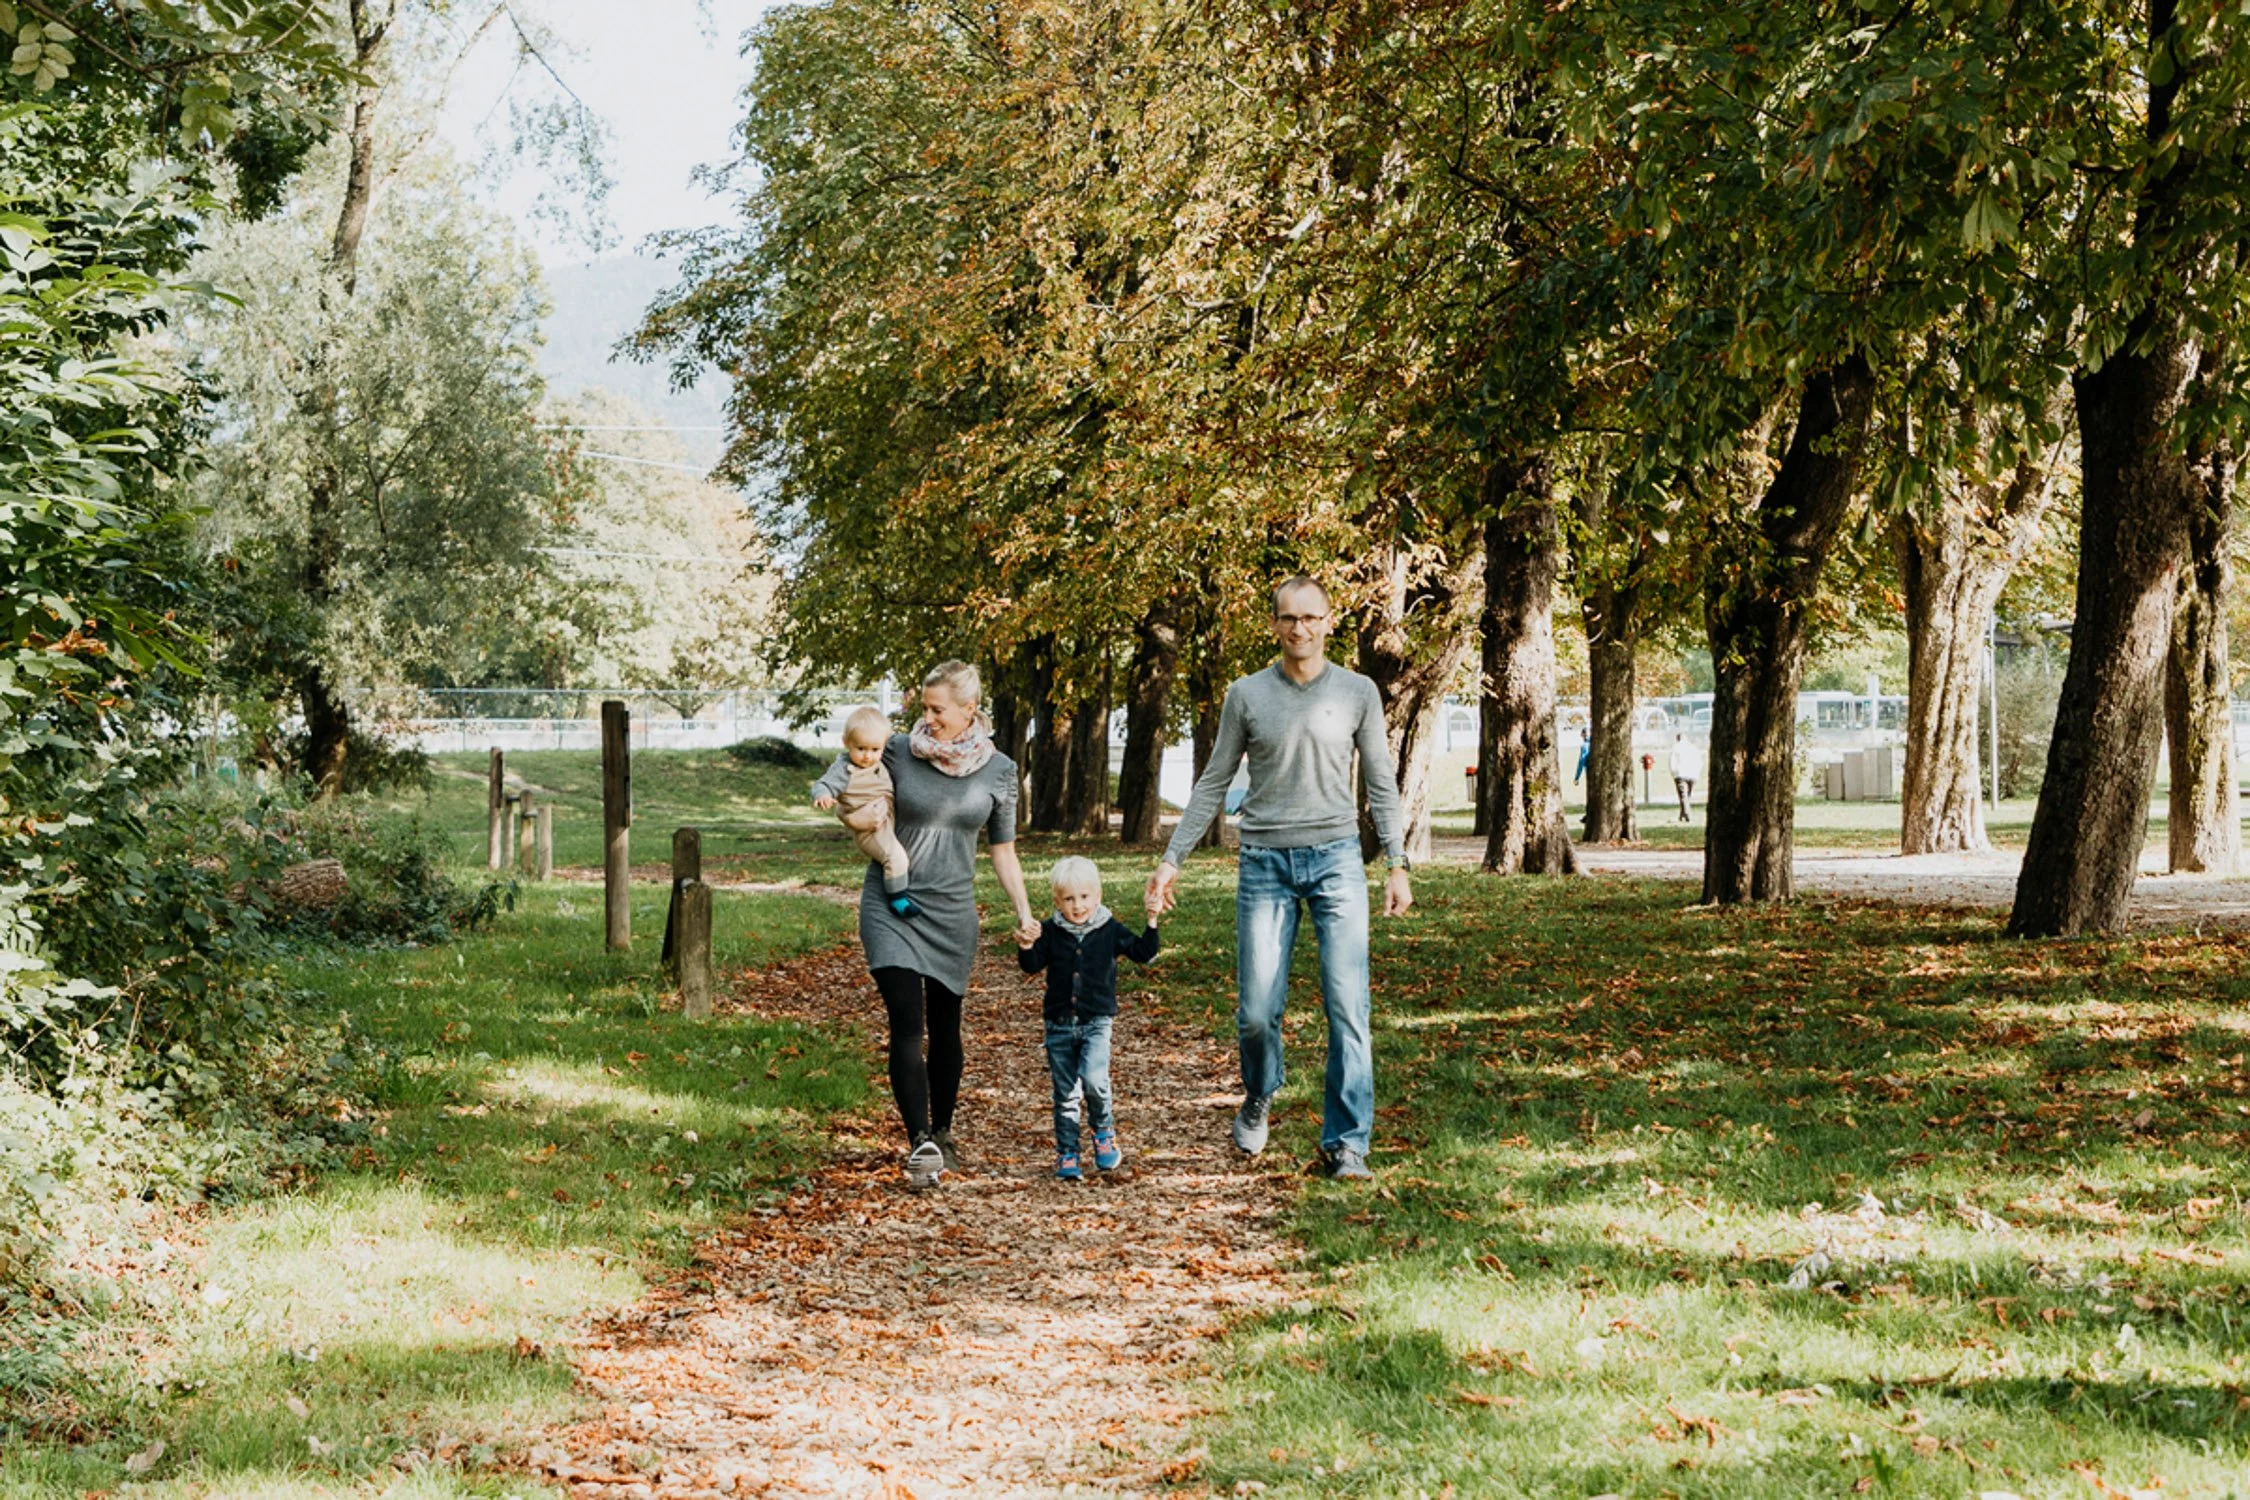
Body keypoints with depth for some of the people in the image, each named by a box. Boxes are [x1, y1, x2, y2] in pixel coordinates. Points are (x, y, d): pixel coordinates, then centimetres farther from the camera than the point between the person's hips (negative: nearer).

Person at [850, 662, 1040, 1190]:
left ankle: (942, 1135, 29)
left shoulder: (999, 771, 2)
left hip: (952, 912, 2)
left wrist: (1023, 911, 0)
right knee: (907, 1026, -13)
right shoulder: (897, 753, -4)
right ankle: (920, 1146, -18)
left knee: (945, 1028, 12)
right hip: (891, 905, -2)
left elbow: (1002, 849, 10)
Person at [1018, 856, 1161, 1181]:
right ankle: (1066, 1153, 17)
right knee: (1065, 1093, 7)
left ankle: (1104, 1133, 4)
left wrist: (1153, 923, -13)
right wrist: (1026, 947, -22)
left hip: (1096, 1023, -2)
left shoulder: (1110, 930, 0)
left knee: (1094, 1079, -22)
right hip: (1059, 1025, 2)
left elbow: (1142, 953, -1)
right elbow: (1033, 965, -2)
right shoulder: (1051, 932, 1)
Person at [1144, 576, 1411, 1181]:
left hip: (1336, 859, 0)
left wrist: (1397, 865, 2)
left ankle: (1346, 1143, -2)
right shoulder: (1247, 694, 5)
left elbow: (1381, 784, 9)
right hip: (1265, 863, 0)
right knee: (1256, 1011, -2)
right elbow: (1213, 784, 11)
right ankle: (1259, 1098, 28)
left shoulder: (1358, 693, 5)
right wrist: (1172, 859, 7)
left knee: (1347, 1006, -8)